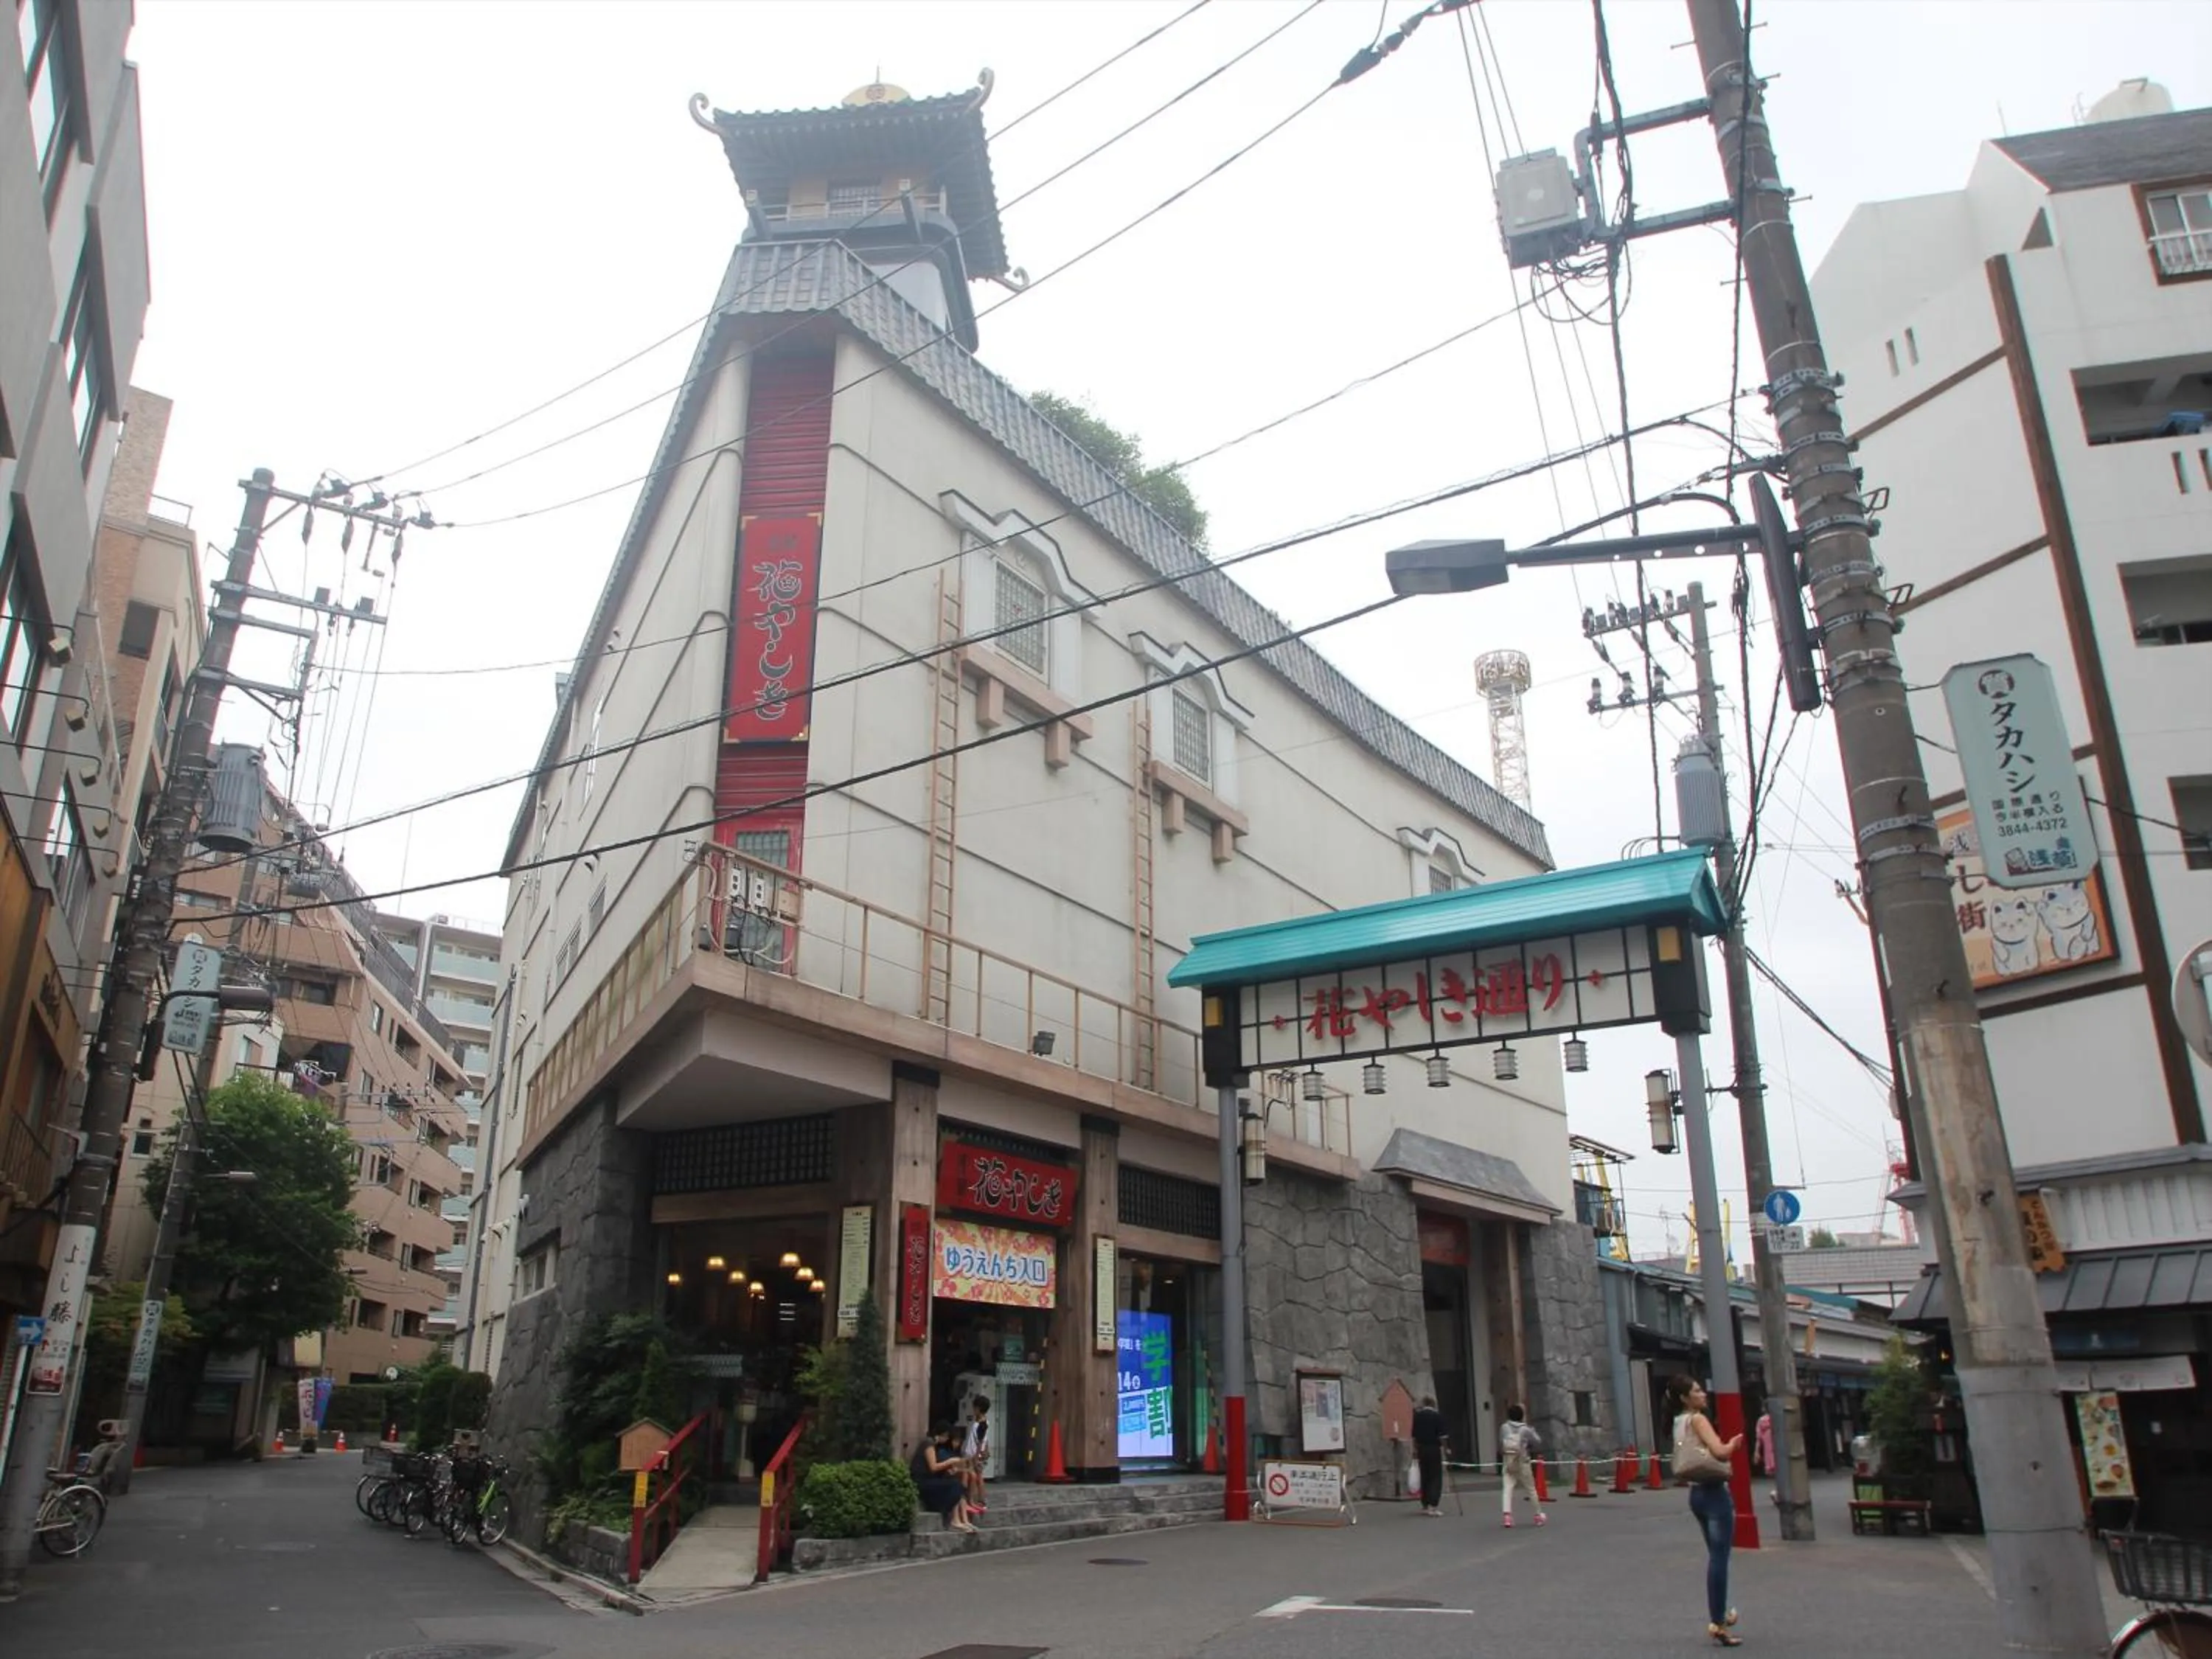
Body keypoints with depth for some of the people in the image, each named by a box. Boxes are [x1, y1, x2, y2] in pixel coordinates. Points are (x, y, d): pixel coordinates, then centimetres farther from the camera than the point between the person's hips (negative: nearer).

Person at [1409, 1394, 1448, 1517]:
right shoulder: (1437, 1415, -8)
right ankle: (1433, 1506, -6)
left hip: (1421, 1449, 4)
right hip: (1434, 1449, -4)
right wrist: (1444, 1447, 0)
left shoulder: (1417, 1416, 5)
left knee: (1425, 1477, 13)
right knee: (1436, 1477, 1)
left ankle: (1425, 1505, 15)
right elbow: (1441, 1435, -12)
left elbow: (1414, 1435, 7)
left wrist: (1415, 1451, 14)